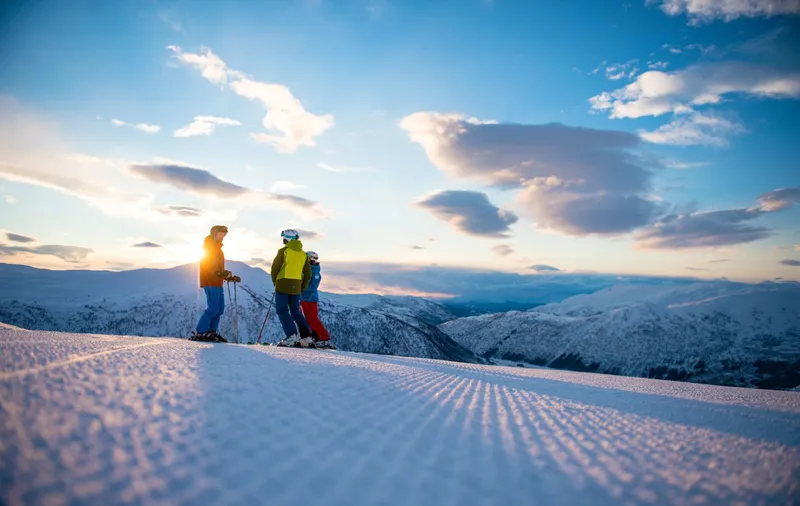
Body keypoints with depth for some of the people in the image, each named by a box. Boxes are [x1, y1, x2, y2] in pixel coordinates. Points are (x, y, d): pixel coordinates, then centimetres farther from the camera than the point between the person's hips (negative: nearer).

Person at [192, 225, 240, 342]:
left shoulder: (217, 248, 25)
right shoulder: (209, 246, -5)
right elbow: (211, 265, -19)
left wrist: (230, 277, 25)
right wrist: (222, 273, -31)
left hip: (217, 282, 10)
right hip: (210, 282, -10)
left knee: (220, 308, 9)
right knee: (213, 308, -14)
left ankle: (211, 332, 14)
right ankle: (199, 333, -12)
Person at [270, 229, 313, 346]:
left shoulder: (284, 251, -4)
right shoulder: (303, 254, 12)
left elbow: (275, 268, -3)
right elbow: (308, 274, 13)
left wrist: (275, 282, 12)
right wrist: (302, 288, 20)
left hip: (283, 285, -5)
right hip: (296, 286, 5)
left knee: (282, 310, -1)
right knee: (296, 311, 13)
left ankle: (291, 336, -15)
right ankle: (306, 336, 3)